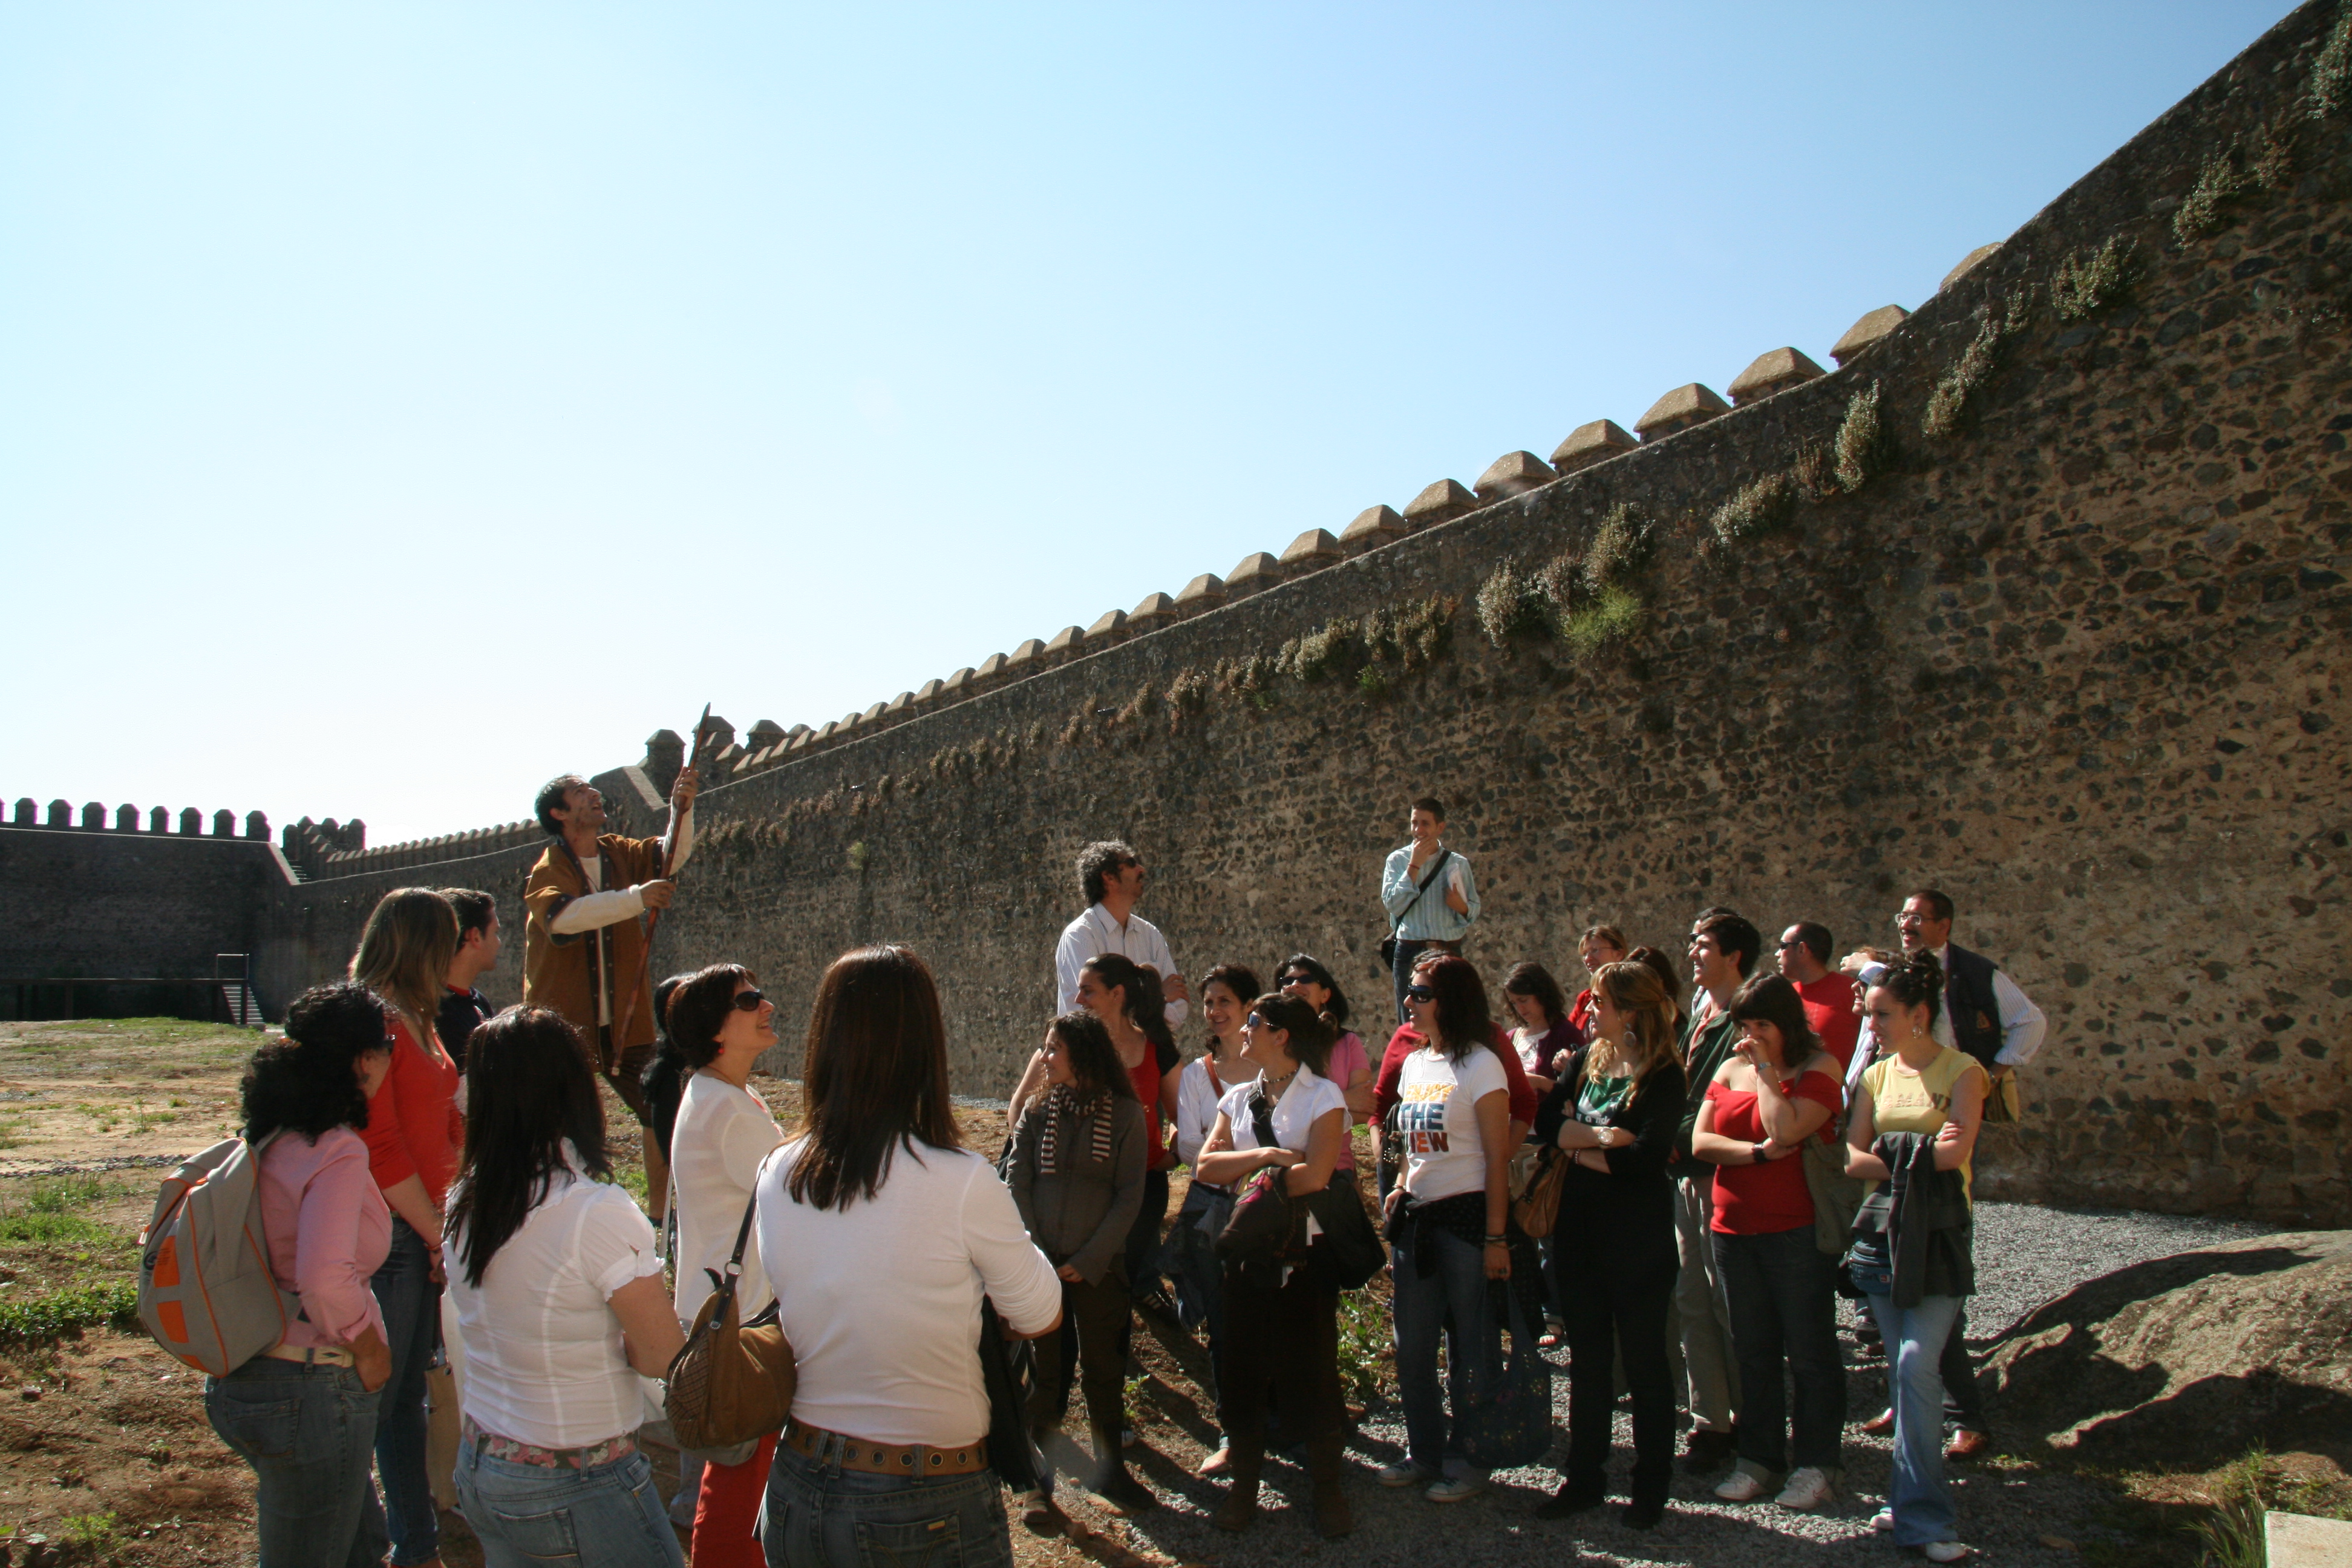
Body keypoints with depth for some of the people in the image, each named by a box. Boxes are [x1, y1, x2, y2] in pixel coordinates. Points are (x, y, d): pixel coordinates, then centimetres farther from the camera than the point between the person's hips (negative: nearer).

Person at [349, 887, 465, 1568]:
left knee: (409, 1394, 18)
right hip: (385, 1237, -9)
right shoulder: (370, 1022, -17)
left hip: (424, 1229, 9)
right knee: (371, 1402, 2)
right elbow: (381, 1153, -20)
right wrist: (438, 1235, -13)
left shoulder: (417, 1020, 14)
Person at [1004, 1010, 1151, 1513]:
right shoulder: (1038, 1111, 2)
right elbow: (1017, 1183, -1)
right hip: (1040, 1264, 2)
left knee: (1103, 1367, 8)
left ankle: (1109, 1469, 24)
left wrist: (1090, 1259, -11)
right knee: (1041, 1368, 9)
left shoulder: (1125, 1113, -5)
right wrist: (1033, 1255, -11)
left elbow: (1130, 1195, -5)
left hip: (1099, 1265, -2)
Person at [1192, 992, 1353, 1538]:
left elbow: (1314, 1177, -17)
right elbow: (1206, 1165, -3)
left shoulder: (1324, 1097, -6)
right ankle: (1243, 1486, 22)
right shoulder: (1238, 1099, 10)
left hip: (1303, 1253, -5)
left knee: (1311, 1370, 2)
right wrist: (1264, 1155, -16)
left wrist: (1250, 1177, -7)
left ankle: (1327, 1489, 17)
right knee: (1240, 1369, 8)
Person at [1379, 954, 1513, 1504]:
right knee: (1412, 1346, 12)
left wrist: (1496, 1237, -16)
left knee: (1471, 1349, 3)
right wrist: (1400, 1191, 8)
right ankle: (1424, 1453, 27)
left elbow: (1498, 1156, -13)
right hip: (1416, 1218, 7)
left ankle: (1472, 1461, 17)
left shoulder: (1479, 1064, -11)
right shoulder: (1415, 1061, 11)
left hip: (1466, 1215, -7)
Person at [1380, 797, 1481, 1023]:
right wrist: (1414, 865, -11)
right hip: (1409, 953, -1)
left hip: (1449, 953, 1)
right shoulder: (1398, 859, 5)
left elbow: (1474, 913, 8)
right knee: (1410, 1026, 1)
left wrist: (1461, 907, -15)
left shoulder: (1458, 863, 8)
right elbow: (1393, 904, -9)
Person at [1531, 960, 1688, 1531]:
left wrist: (1579, 1150, -10)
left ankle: (1652, 1485, 20)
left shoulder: (1663, 1076, -12)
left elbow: (1645, 1156, -22)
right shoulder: (1584, 1061, 6)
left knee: (1645, 1359, 6)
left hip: (1638, 1234, -6)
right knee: (1587, 1359, 13)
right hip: (1580, 1229, 6)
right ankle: (1584, 1478, 24)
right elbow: (1545, 1123, -4)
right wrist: (1600, 1135, -17)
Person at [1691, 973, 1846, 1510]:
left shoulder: (1819, 1068, -6)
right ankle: (1760, 1459, 23)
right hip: (1735, 1228, 5)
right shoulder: (1731, 1068, 10)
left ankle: (1817, 1464, 16)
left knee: (1808, 1351, 3)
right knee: (1752, 1350, 12)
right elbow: (1700, 1141, 0)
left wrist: (1766, 1069, -12)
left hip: (1797, 1229, -5)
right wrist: (1760, 1152, -14)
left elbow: (1785, 1130, -22)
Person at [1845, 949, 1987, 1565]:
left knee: (1916, 1367, -12)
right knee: (1902, 1370, 8)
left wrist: (1890, 1151, -5)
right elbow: (1852, 1158, 2)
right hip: (1881, 1225, 5)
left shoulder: (1961, 1070, -4)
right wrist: (1921, 1154, -10)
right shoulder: (1877, 1074, 11)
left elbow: (1955, 1153, -16)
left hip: (1937, 1229, -5)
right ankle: (1914, 1499, 18)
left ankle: (1922, 1516, -5)